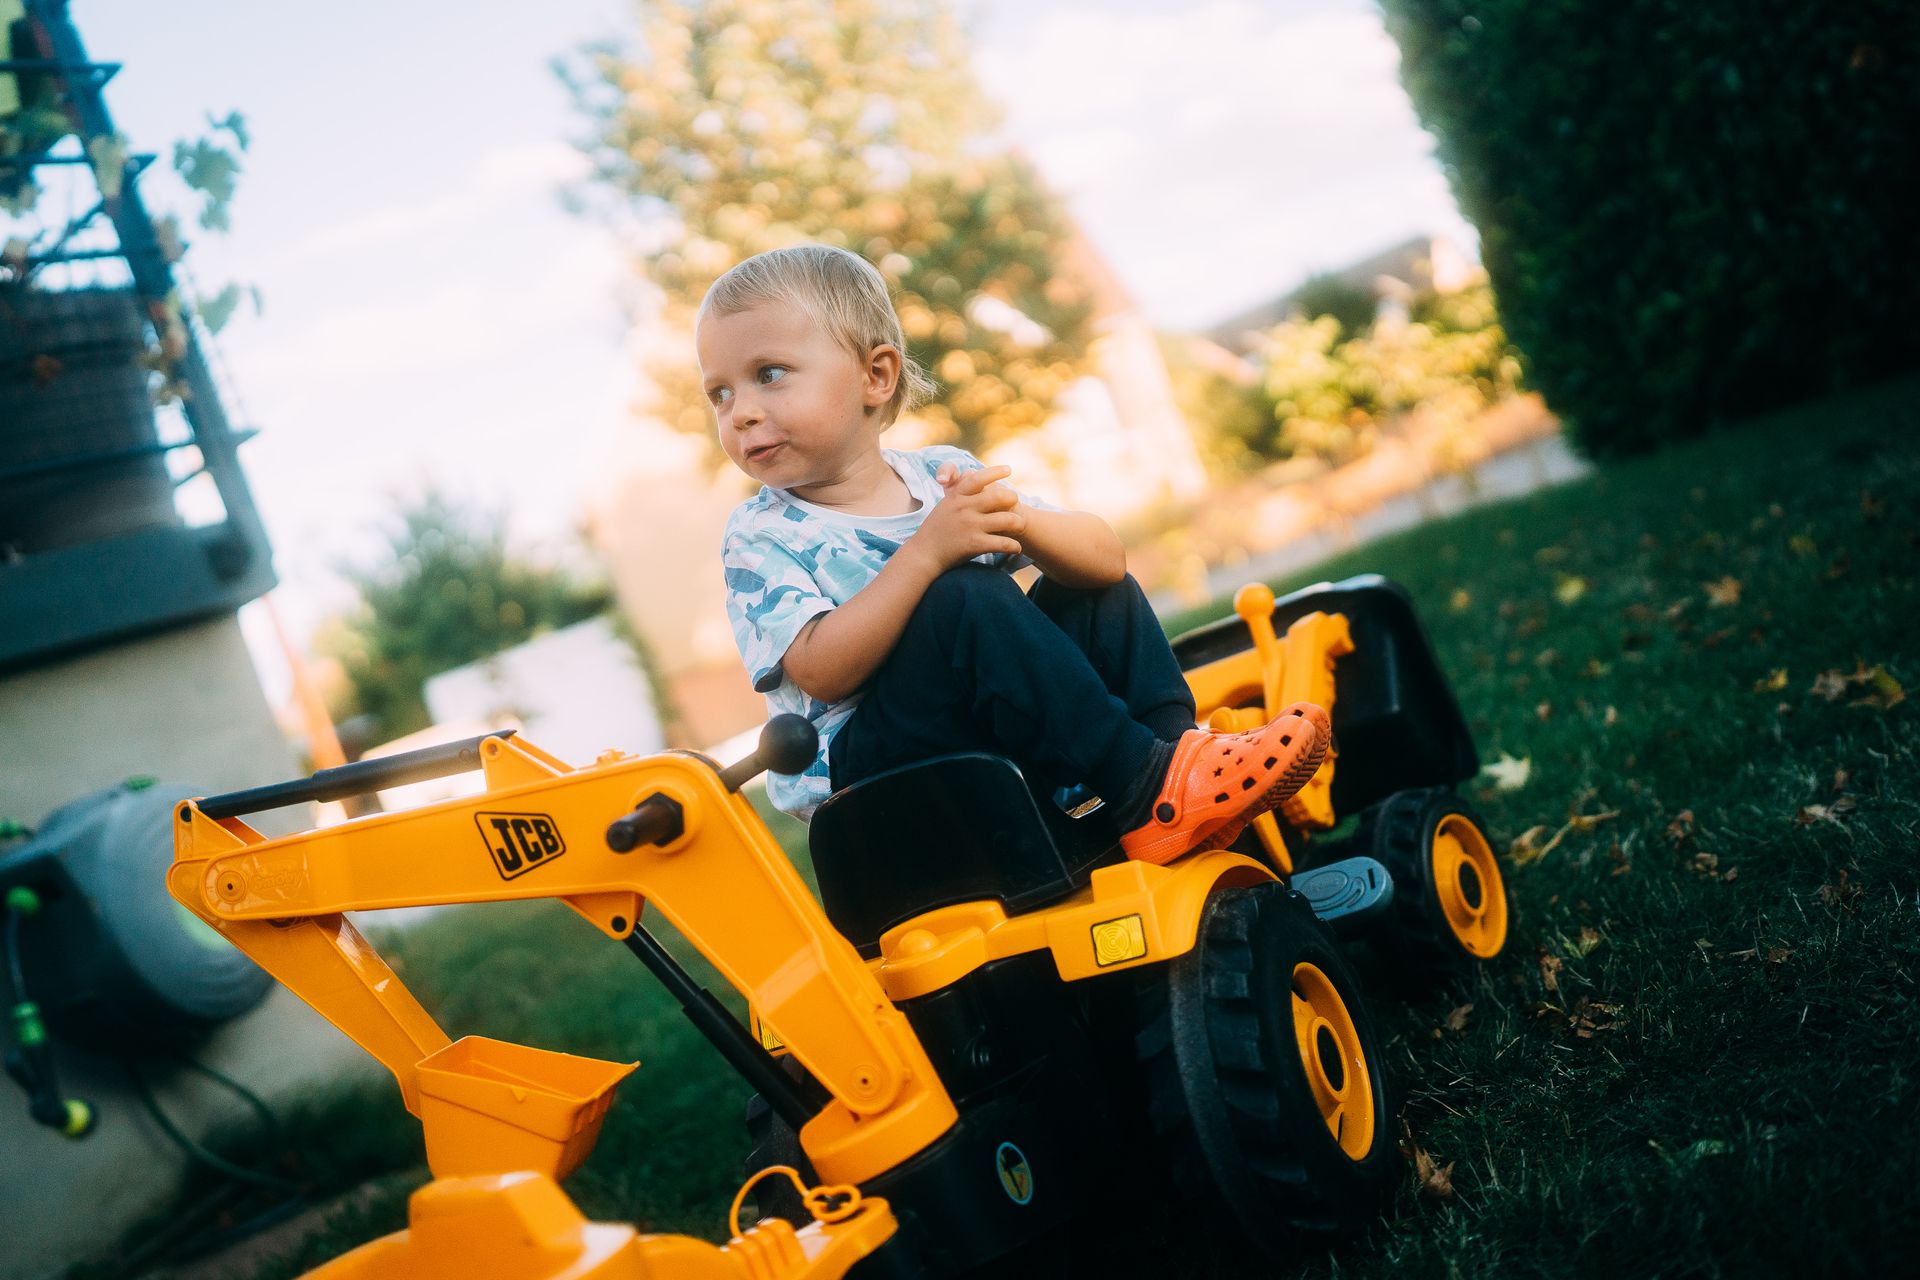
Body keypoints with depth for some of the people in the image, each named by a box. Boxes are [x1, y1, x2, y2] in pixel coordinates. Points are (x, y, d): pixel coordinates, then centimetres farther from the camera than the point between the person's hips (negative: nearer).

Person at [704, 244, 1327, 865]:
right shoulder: (761, 535, -5)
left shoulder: (946, 474, 5)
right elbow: (822, 673, -23)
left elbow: (1106, 557, -2)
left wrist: (1021, 521, -23)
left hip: (1003, 731, 6)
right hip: (862, 764, -5)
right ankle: (1146, 792, -26)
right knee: (967, 599, -28)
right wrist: (926, 551, -29)